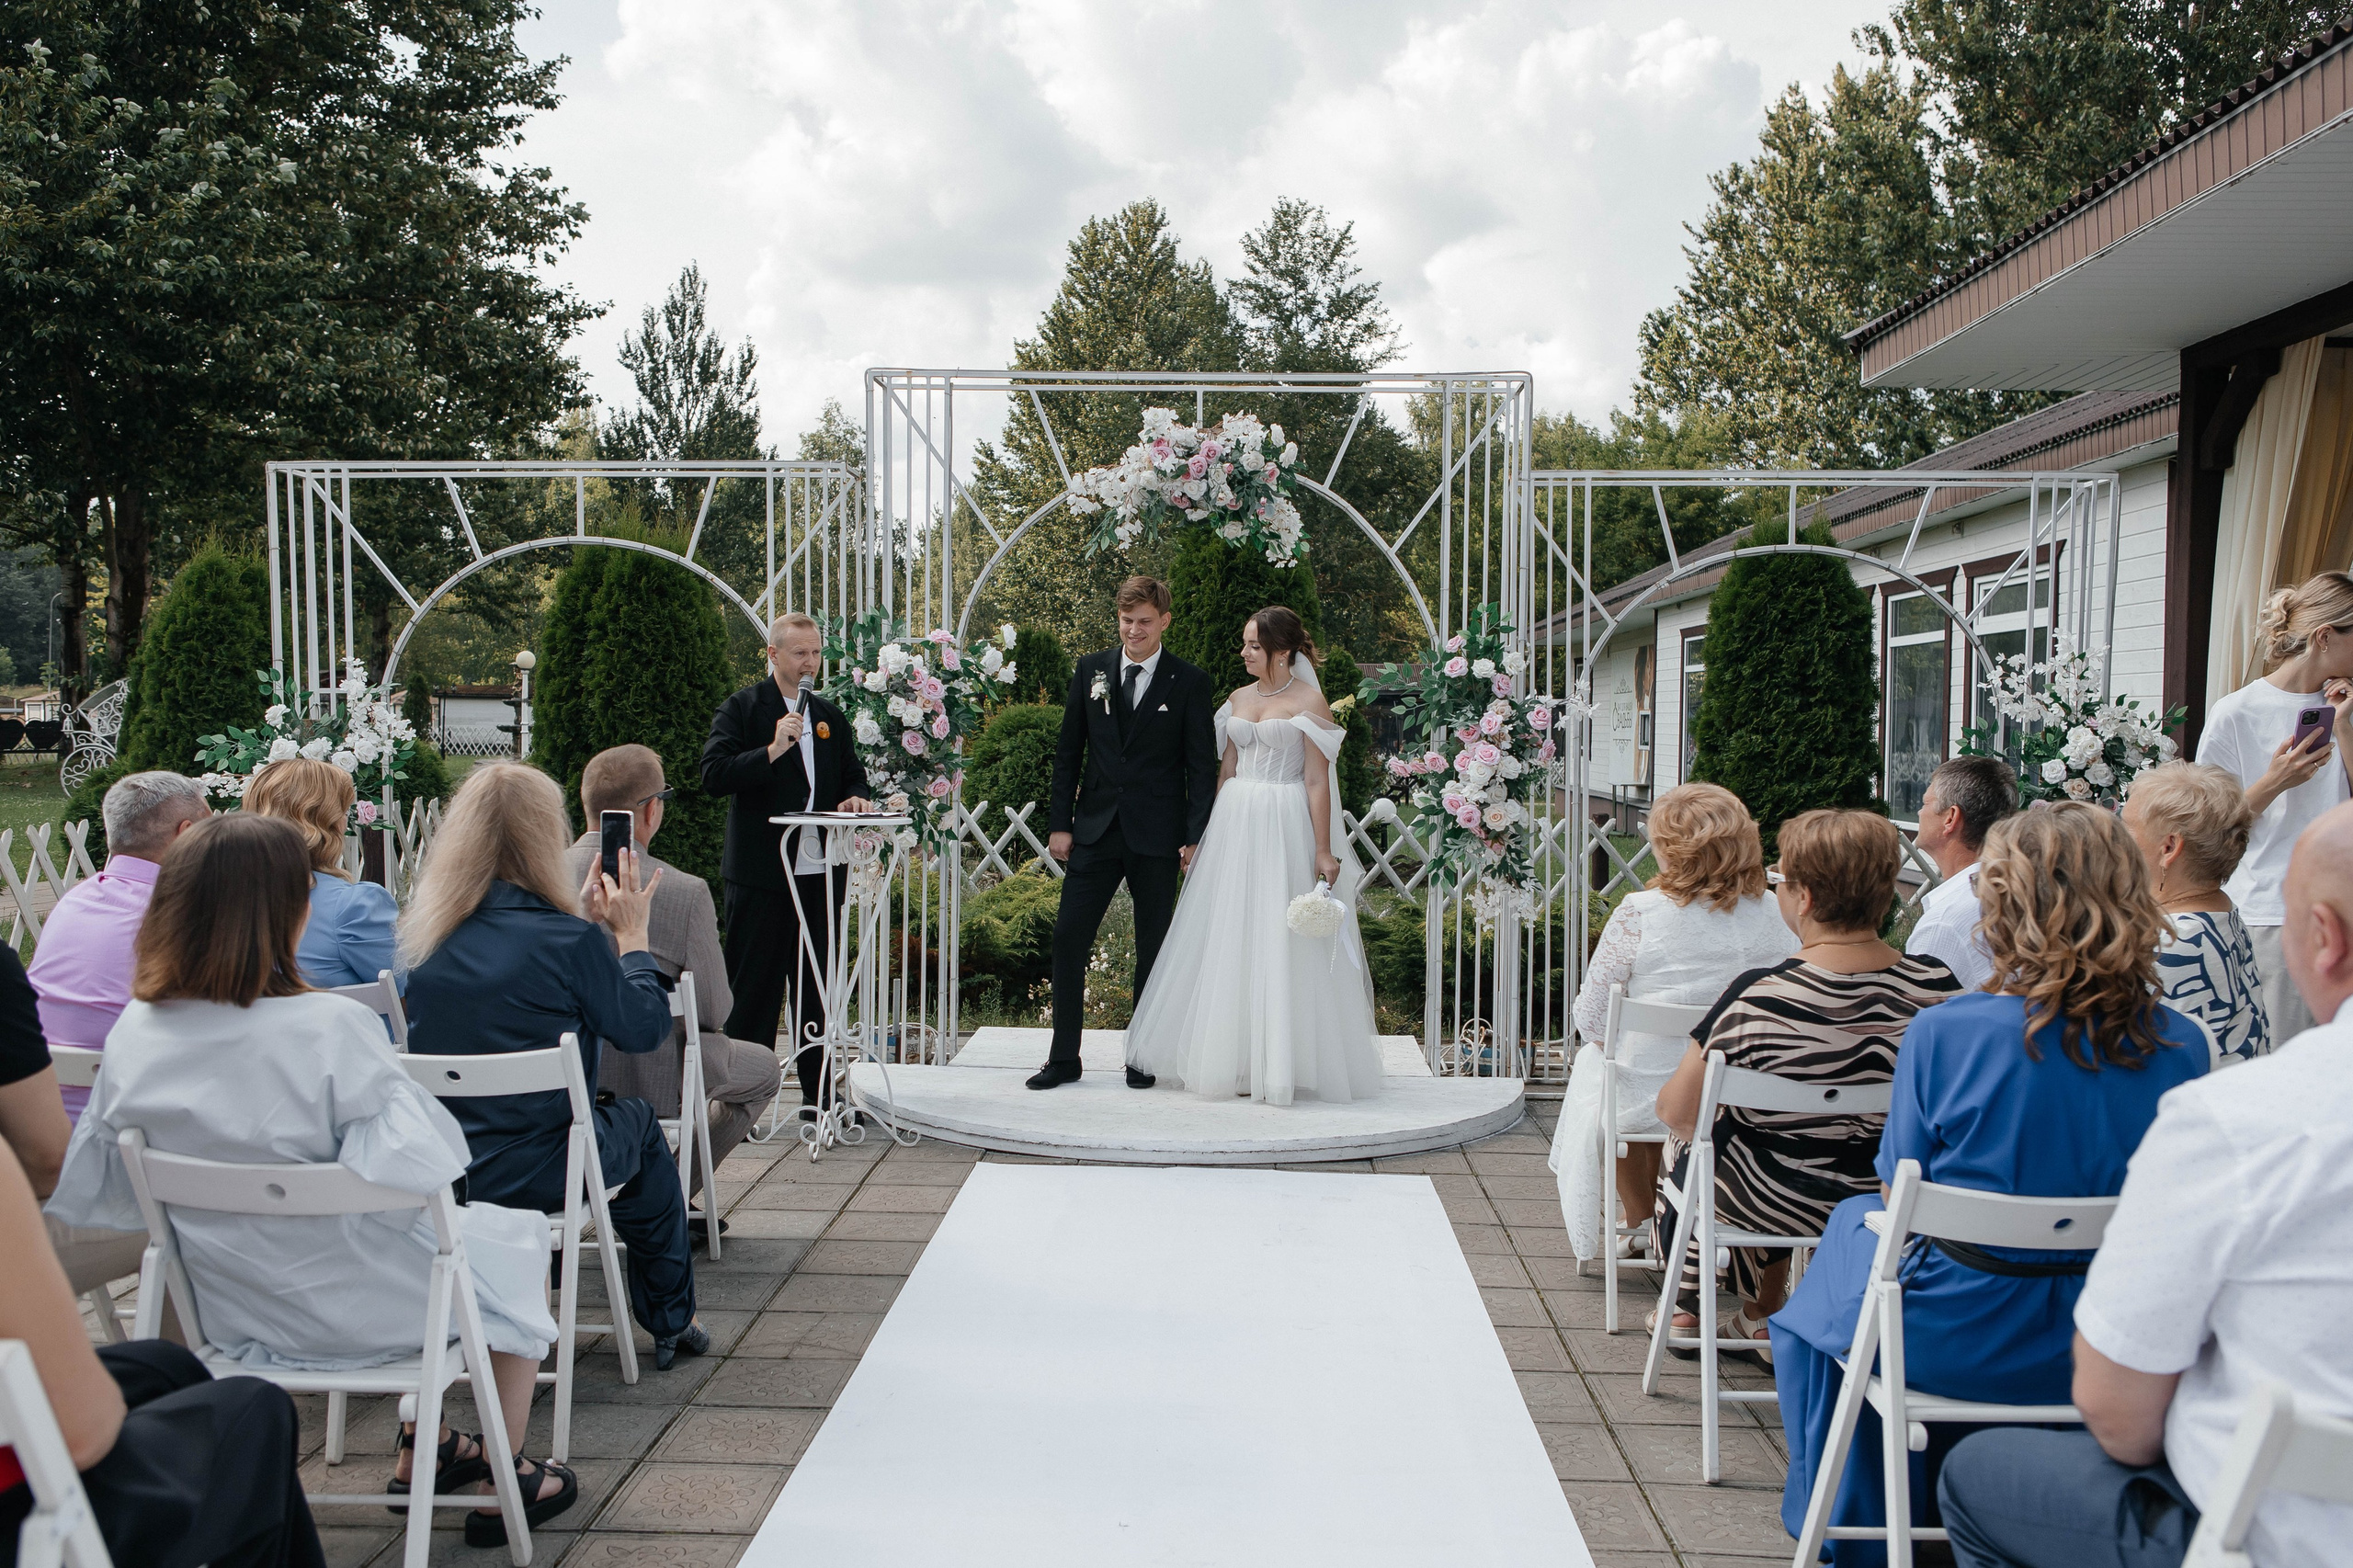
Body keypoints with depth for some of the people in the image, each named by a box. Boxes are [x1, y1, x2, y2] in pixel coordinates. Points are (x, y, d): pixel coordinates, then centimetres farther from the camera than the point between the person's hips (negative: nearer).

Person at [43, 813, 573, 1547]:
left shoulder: (134, 1035, -11)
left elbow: (82, 1191, 0)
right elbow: (414, 1179, -32)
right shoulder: (331, 1028, -29)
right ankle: (503, 1484, 30)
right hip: (354, 1312, -6)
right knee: (517, 1236, 23)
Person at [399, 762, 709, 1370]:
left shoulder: (432, 936, -2)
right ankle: (670, 1324, 38)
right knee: (641, 1124, 25)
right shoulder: (568, 940, -19)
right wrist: (631, 934, 4)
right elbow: (645, 1028, -6)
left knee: (623, 1120, 28)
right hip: (536, 1172, -5)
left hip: (437, 1171, 5)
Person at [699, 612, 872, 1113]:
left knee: (817, 987, 11)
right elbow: (714, 776, -12)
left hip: (820, 871, 6)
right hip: (761, 871, -5)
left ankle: (818, 1093, 19)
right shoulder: (741, 709, -1)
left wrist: (856, 797, 2)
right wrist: (773, 750, -21)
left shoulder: (829, 715, 17)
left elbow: (853, 774, 24)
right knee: (754, 987, 0)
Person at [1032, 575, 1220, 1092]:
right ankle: (1063, 1058, 10)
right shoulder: (1090, 671, 6)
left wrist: (1196, 838, -8)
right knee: (1068, 942, -1)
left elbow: (1203, 766, -1)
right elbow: (1068, 753, 9)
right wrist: (1059, 822, 4)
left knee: (1153, 951, 7)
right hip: (1095, 832, 2)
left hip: (1157, 837, -2)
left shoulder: (1190, 682, -1)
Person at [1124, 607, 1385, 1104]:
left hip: (1285, 829, -6)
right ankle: (1230, 1058, 16)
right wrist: (1204, 834, 11)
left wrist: (1324, 851, -11)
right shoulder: (1238, 698, 12)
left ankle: (1280, 1064, 6)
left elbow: (1318, 781, -8)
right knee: (1229, 943, 7)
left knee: (1282, 944, -3)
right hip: (1234, 824, 6)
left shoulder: (1310, 700, -4)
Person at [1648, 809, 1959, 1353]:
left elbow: (1677, 1113, -18)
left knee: (1686, 1141, 28)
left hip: (1771, 1201, -4)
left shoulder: (1757, 997, -29)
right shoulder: (1938, 984, -17)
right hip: (1887, 1202, 4)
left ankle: (1685, 1307, 45)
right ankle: (1759, 1319, 42)